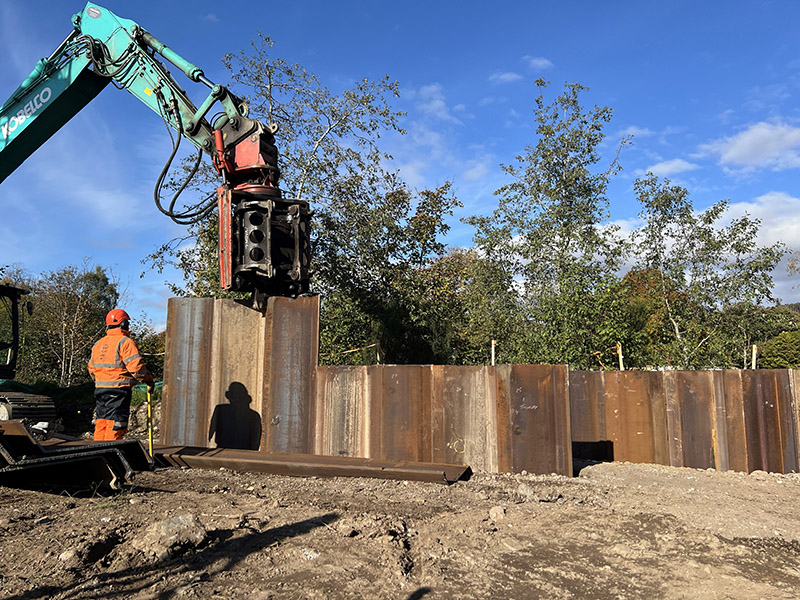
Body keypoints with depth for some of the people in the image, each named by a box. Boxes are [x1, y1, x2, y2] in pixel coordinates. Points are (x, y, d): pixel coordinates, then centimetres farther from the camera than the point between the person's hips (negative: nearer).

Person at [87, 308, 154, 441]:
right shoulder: (125, 342, -11)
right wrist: (148, 379, -6)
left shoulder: (98, 343, 14)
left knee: (101, 423, 14)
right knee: (115, 425, -3)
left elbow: (91, 368, 20)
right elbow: (136, 366, -19)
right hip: (118, 390, -8)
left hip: (99, 389, 8)